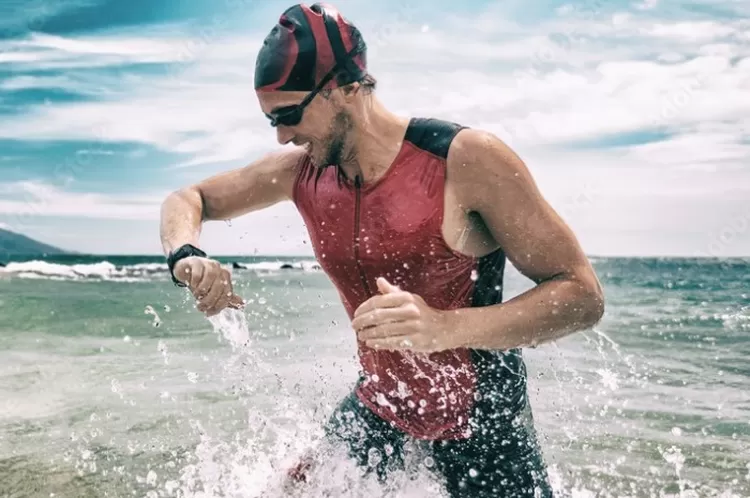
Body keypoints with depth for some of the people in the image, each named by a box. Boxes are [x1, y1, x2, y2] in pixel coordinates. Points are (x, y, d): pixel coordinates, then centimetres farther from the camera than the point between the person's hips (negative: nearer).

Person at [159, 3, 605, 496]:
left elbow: (583, 295, -25)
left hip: (482, 416, -4)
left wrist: (445, 327, -41)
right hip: (380, 404, 5)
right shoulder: (299, 170, -8)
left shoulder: (466, 159, -25)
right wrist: (187, 256, -18)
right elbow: (187, 200, 7)